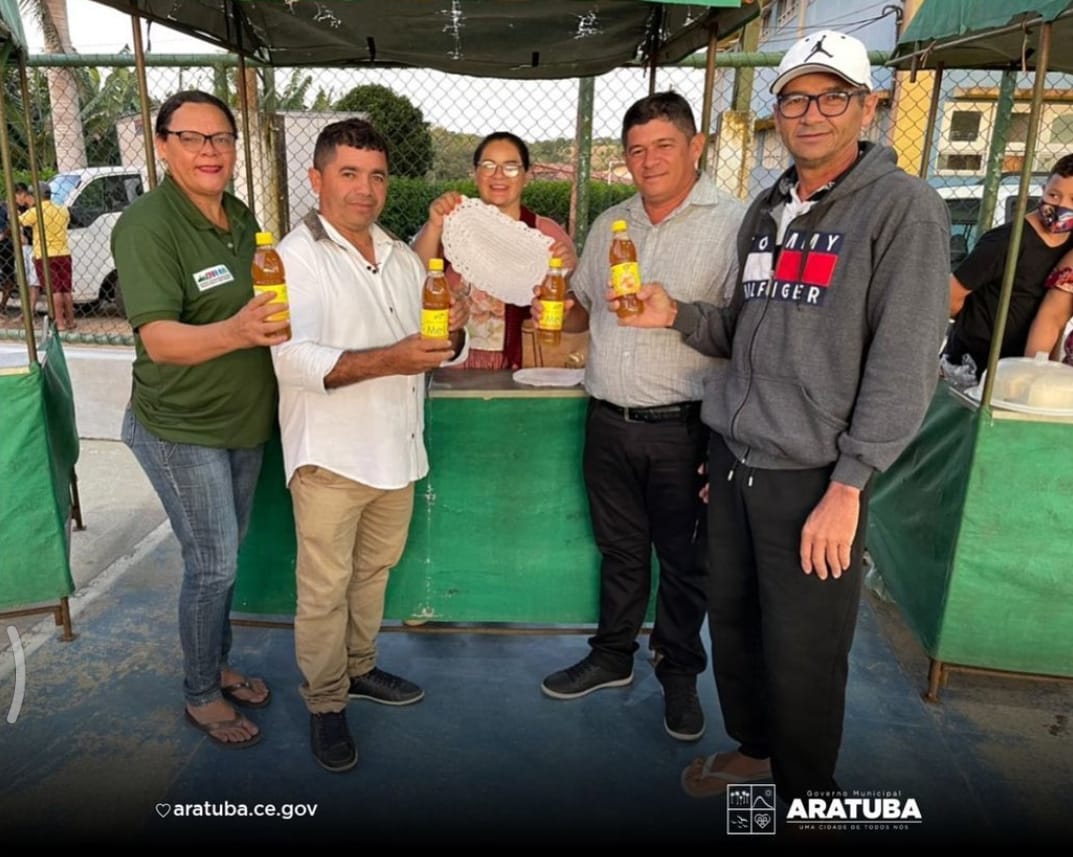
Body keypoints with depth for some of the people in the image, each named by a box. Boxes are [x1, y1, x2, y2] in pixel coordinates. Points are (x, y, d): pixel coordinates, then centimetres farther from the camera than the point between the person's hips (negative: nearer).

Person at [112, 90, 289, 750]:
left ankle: (219, 665, 39)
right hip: (181, 431, -7)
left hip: (245, 423, 7)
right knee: (213, 565, 0)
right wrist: (234, 332, -47)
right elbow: (160, 339, -31)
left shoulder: (239, 215, 5)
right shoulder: (147, 226, -19)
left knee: (224, 556, 19)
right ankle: (201, 696, 22)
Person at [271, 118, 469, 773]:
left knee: (374, 570, 20)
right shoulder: (298, 257, -9)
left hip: (397, 450, 6)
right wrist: (390, 359, -33)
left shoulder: (403, 257, 11)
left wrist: (452, 332, -12)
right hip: (331, 456, -6)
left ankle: (359, 667, 41)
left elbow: (442, 352, 12)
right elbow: (295, 358, -22)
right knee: (325, 589, 6)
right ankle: (326, 705, 25)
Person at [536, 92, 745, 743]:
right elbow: (584, 309, 22)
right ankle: (612, 657, 37)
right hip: (608, 421, 5)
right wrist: (552, 308, 7)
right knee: (620, 551, 19)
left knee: (683, 561, 11)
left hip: (682, 428, -5)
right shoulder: (608, 226, 11)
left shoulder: (732, 223, -8)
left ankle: (679, 673, 32)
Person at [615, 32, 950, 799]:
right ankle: (753, 747, 42)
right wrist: (680, 316, 0)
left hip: (812, 476, -6)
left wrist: (848, 487, -16)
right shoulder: (767, 210, 13)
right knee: (731, 621, 17)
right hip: (733, 460, 6)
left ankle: (807, 798, 31)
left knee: (801, 657, 5)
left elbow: (905, 367, -13)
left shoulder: (904, 207, -7)